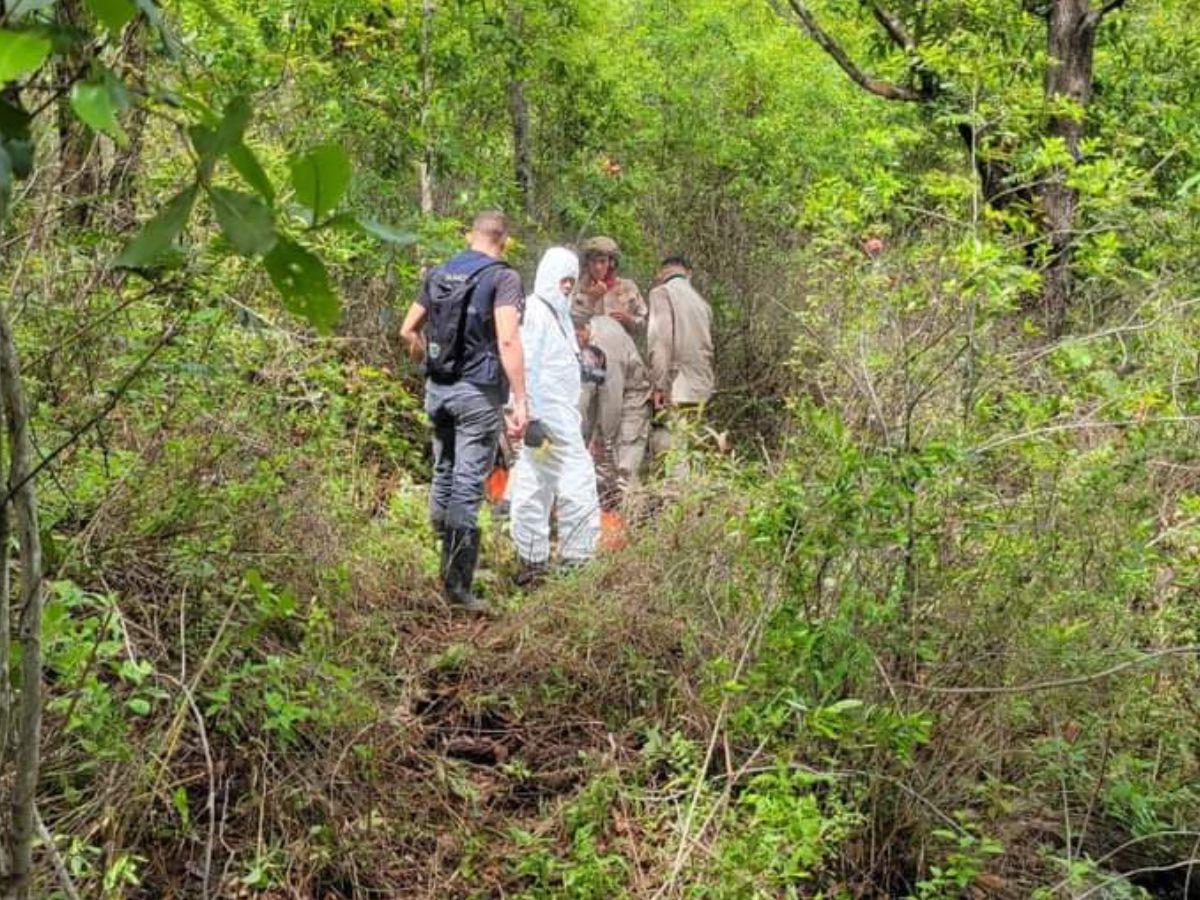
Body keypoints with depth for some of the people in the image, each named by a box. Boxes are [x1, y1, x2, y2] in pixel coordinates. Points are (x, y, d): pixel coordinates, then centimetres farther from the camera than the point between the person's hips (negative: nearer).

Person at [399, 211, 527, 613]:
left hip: (438, 388, 5)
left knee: (444, 469, 22)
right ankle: (457, 581, -3)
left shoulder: (438, 274, 10)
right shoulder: (503, 278, -7)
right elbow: (507, 341, -18)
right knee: (468, 484, -4)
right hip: (478, 392, -5)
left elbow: (408, 331, 13)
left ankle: (444, 548, 29)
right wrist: (520, 402, -18)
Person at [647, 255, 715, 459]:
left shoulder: (661, 293, -1)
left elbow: (660, 341, -12)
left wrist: (658, 386, -13)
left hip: (675, 390, -7)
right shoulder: (702, 302, 19)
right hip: (703, 393, 7)